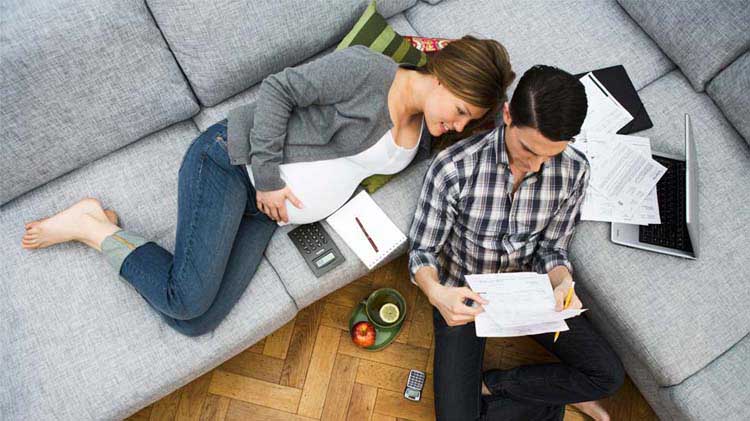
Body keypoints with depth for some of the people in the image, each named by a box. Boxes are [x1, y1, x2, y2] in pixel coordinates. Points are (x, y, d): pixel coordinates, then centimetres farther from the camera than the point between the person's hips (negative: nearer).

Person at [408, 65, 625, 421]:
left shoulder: (574, 171, -17)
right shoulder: (454, 167, -29)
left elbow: (551, 249, -5)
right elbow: (421, 251, -18)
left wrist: (563, 283, -28)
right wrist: (436, 293, -41)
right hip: (463, 295, -3)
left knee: (609, 375, -3)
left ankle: (489, 384, 2)